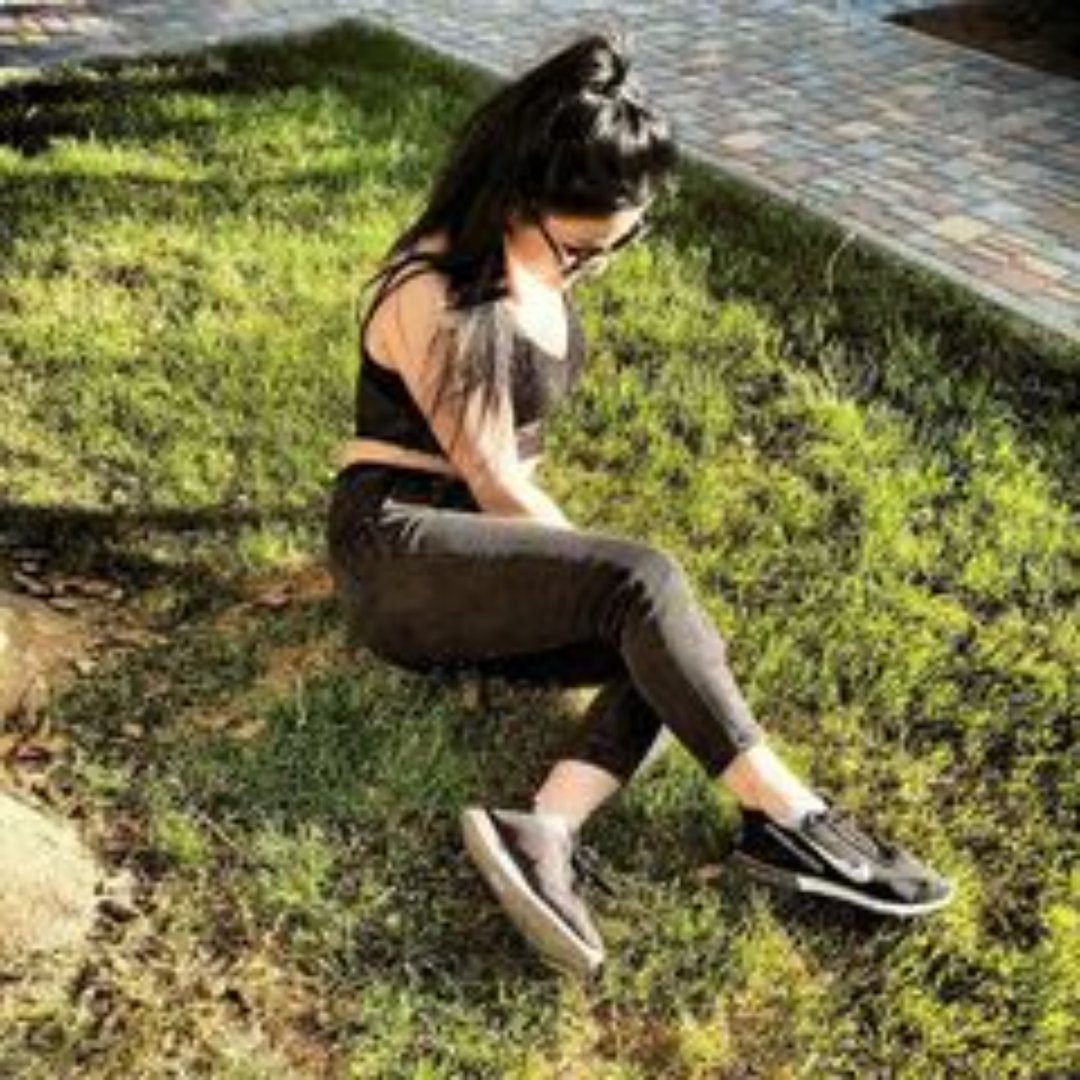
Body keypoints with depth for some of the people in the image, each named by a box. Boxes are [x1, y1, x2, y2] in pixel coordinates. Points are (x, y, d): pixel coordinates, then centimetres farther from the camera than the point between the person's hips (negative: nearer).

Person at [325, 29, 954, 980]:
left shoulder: (535, 266, 6)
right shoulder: (437, 299, -19)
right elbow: (497, 485, -16)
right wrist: (613, 576, -8)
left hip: (483, 564, 8)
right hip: (401, 553, -8)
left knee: (674, 644, -19)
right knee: (644, 585, -31)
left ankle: (544, 831, -34)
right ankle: (785, 815, -23)